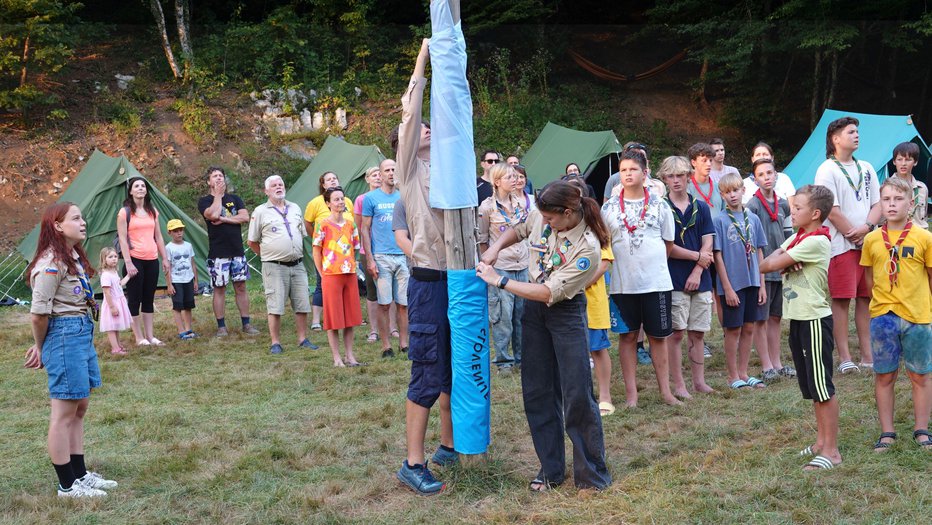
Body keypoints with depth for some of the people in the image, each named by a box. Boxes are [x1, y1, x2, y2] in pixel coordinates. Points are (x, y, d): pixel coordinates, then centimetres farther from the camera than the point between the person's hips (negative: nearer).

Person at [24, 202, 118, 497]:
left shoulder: (74, 258, 14)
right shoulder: (51, 263, -17)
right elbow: (39, 312, -18)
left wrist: (41, 347, 7)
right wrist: (41, 347, -1)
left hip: (82, 333, 10)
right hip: (64, 336, -10)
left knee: (80, 408, 16)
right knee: (64, 413, 0)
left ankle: (80, 474, 27)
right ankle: (67, 485, 9)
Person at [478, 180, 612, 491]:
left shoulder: (587, 247, -25)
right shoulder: (541, 216, -7)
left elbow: (550, 293, -26)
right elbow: (518, 230, 17)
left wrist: (499, 281, -22)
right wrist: (495, 249, -3)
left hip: (567, 312, -6)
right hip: (533, 307, 6)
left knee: (577, 395, -6)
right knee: (537, 392, 9)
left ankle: (592, 473, 8)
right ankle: (551, 469, 20)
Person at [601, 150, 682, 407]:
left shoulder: (659, 205, 4)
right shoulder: (609, 208, 3)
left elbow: (668, 243, 11)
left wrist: (652, 262, 5)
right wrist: (622, 262, 2)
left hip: (656, 281, 0)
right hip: (623, 282, 0)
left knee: (658, 336, 6)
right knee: (628, 336, 5)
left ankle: (665, 390, 15)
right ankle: (631, 393, 13)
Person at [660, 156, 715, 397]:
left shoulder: (701, 207, 10)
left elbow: (707, 243, 5)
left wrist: (697, 272, -8)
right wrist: (697, 256, -5)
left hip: (700, 278, 4)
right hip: (673, 280, -4)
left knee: (697, 332, 9)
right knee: (676, 333, -2)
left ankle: (699, 381, 17)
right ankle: (678, 384, 5)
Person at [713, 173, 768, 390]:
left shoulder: (753, 219, 7)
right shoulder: (719, 220, -6)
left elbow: (759, 253, 10)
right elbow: (718, 256, -8)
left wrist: (762, 284, 6)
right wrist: (727, 288, -12)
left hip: (752, 282, 5)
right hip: (732, 283, -4)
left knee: (749, 328, 10)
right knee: (733, 329, 3)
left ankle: (743, 373, 20)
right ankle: (733, 376, 13)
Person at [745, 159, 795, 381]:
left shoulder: (783, 204, 11)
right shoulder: (753, 206, -9)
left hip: (781, 270, 6)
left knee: (775, 317, 12)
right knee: (761, 319, 0)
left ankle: (777, 364, 20)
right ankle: (766, 367, 5)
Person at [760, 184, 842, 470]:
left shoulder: (816, 242, -17)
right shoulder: (797, 237, 12)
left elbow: (770, 264, -18)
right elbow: (765, 263, 5)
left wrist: (779, 260, 3)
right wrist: (785, 262, -13)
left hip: (814, 321, -9)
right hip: (798, 320, 9)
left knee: (822, 387, -4)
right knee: (812, 387, 16)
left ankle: (831, 451, 2)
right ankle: (822, 441, 26)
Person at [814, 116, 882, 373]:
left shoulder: (866, 168, 16)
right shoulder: (827, 170, -4)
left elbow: (877, 204, 12)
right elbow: (831, 210, -10)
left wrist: (867, 227, -7)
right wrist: (853, 236, -9)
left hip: (869, 243, 6)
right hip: (841, 245, -6)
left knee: (866, 298, 8)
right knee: (841, 300, -3)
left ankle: (868, 355, 14)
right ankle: (844, 357, 2)